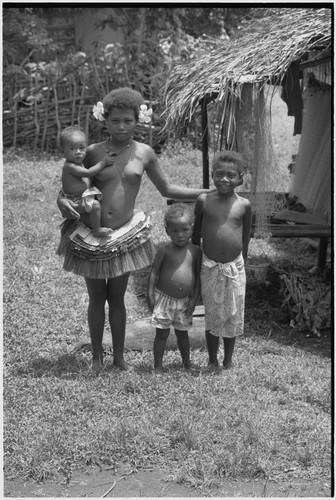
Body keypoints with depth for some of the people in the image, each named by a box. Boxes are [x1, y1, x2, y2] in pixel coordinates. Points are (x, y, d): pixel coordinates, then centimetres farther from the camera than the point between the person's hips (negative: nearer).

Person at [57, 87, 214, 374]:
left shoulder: (144, 154, 0)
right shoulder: (93, 152, -4)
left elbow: (166, 189, 10)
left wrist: (208, 192, 5)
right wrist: (62, 201, -17)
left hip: (124, 236, 0)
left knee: (117, 298, 9)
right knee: (96, 297, 10)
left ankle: (119, 355, 24)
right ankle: (97, 356, 26)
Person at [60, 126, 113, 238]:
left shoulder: (78, 162, 7)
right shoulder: (69, 166, -25)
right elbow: (88, 173, -27)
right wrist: (103, 163, -21)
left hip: (82, 198, 10)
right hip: (75, 202, -10)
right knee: (95, 205, -25)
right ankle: (97, 231, -15)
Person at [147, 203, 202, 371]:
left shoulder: (196, 251, -1)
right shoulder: (165, 250, -8)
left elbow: (198, 275, 2)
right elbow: (154, 272, -5)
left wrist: (195, 298, -3)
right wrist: (150, 295, -9)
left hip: (185, 300, 2)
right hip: (164, 298, -2)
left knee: (182, 332, 15)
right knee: (162, 333, 2)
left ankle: (187, 362, 34)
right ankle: (158, 366, 13)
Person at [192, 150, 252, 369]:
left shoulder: (244, 205, -4)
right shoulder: (204, 201, -5)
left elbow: (246, 236, 8)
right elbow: (196, 233, 6)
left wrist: (241, 264, 11)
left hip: (235, 268, 1)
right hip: (210, 267, -1)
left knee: (233, 316, 11)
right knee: (212, 316, 8)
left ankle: (228, 360, 29)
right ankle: (212, 361, 23)